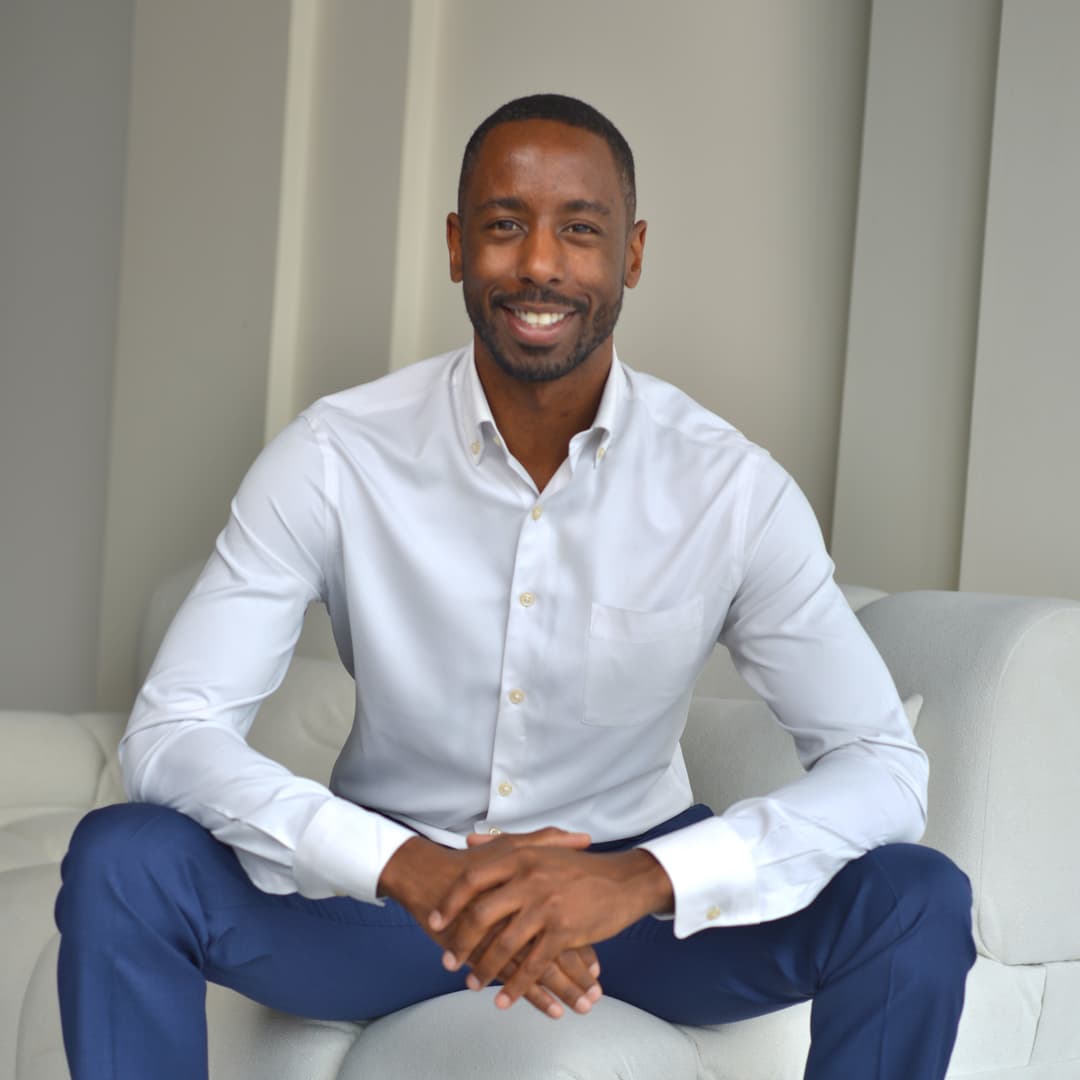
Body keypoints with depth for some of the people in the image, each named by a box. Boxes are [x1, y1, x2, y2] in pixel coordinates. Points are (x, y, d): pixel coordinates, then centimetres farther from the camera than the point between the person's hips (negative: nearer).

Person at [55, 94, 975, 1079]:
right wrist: (409, 869, -36)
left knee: (919, 905, -22)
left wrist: (645, 876, -34)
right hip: (391, 880, 0)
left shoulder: (733, 488, -13)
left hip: (630, 884, 1)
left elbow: (887, 768, -16)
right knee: (121, 863, -25)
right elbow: (169, 734, -19)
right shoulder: (333, 460, -14)